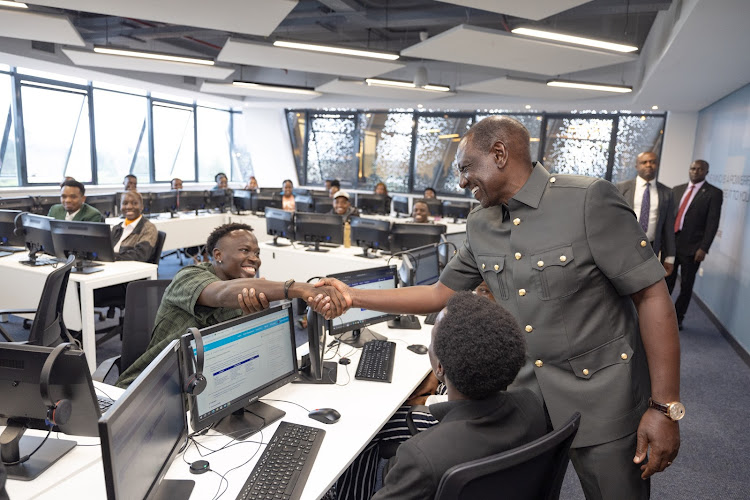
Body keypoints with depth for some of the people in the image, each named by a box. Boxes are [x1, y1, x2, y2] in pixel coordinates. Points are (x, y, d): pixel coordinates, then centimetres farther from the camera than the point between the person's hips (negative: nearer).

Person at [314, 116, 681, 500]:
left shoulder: (589, 199, -17)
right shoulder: (480, 227, 1)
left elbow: (652, 295, -15)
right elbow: (440, 294, 8)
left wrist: (664, 407, -15)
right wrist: (354, 296, 3)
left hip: (601, 398, -4)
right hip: (524, 393, 5)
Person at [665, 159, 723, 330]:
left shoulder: (713, 193, -1)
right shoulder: (677, 189, 13)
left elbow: (712, 223, -6)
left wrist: (704, 248, -13)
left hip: (691, 247, -3)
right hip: (670, 243, 3)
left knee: (686, 286, 5)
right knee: (666, 282, 7)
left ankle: (677, 318, 18)